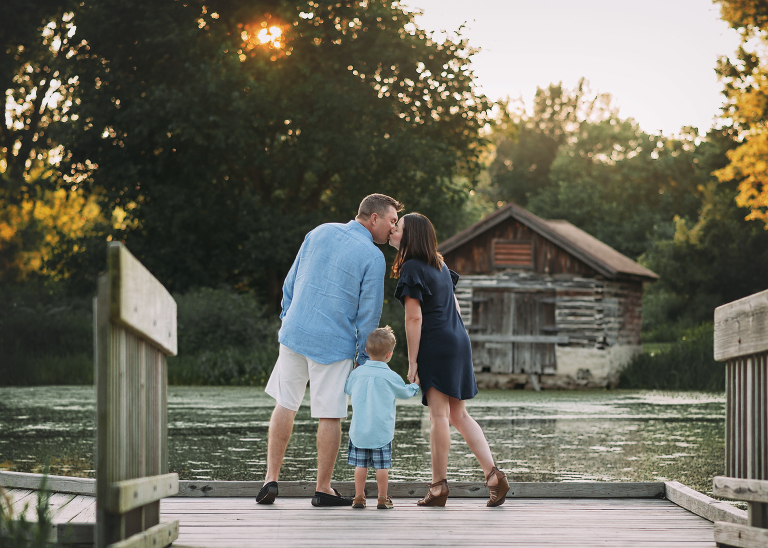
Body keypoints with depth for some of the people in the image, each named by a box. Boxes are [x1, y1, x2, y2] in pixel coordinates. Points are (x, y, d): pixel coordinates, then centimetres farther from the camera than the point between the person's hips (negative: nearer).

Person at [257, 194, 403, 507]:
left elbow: (291, 281, 13)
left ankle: (271, 479, 9)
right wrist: (364, 359, 3)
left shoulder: (320, 232, 9)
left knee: (285, 405, 13)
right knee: (330, 416, 4)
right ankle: (323, 490, 10)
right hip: (334, 342, -4)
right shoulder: (373, 257, -7)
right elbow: (369, 314, -6)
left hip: (295, 332, 5)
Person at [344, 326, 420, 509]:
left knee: (360, 464, 8)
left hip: (359, 430, 2)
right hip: (382, 431, -2)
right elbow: (406, 392, 10)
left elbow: (347, 389, 18)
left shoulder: (357, 373, -1)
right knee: (382, 466, 3)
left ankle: (359, 497, 11)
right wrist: (415, 385, 32)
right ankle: (383, 499, 7)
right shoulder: (391, 377, -6)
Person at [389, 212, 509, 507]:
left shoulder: (412, 269, -10)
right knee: (458, 415, 11)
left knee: (439, 415, -5)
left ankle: (439, 486, -3)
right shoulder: (439, 265, 16)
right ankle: (493, 474, 3)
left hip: (435, 345, -8)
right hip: (458, 341, 8)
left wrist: (412, 361, -12)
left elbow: (414, 318, -15)